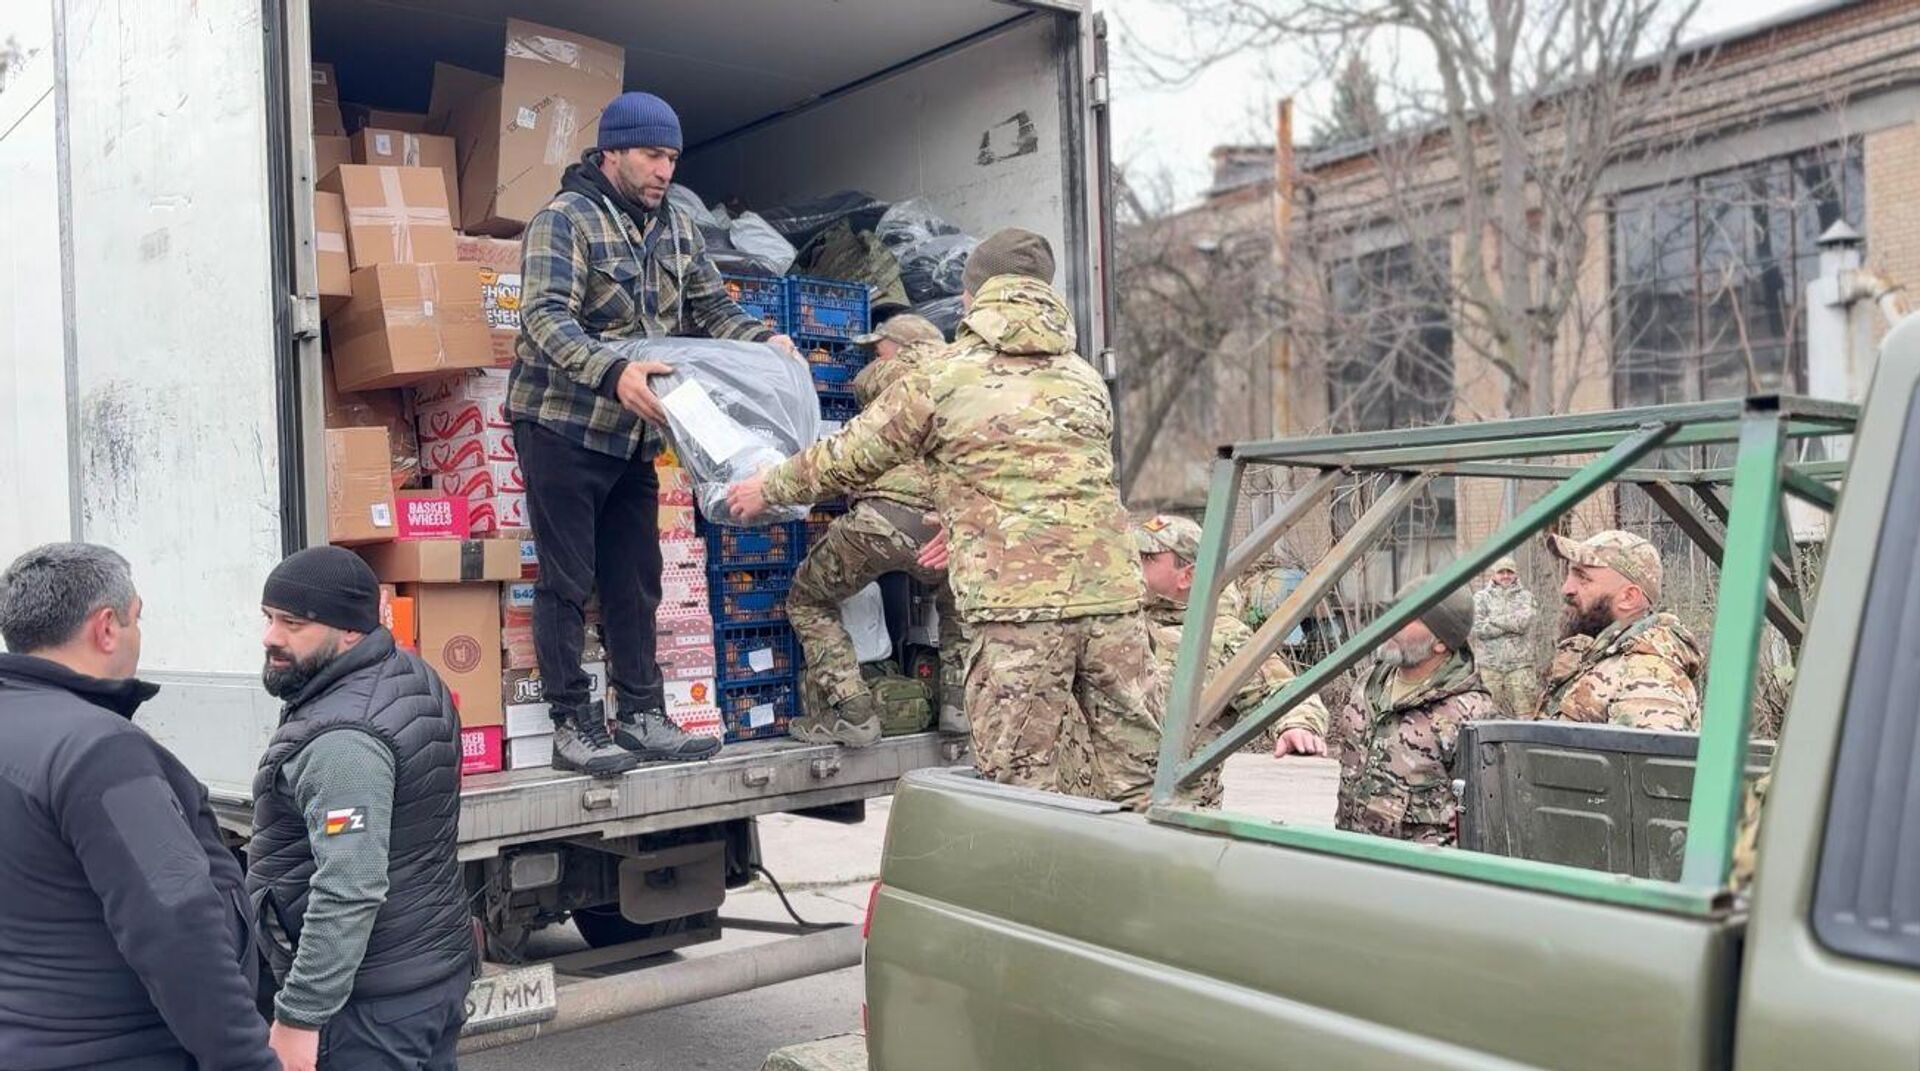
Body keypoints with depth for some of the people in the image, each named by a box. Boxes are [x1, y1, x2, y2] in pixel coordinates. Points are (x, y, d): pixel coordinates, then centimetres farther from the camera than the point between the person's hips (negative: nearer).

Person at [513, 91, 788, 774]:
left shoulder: (676, 230, 10)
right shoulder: (564, 220, -12)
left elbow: (711, 311, 12)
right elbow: (546, 319, -24)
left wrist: (763, 340, -9)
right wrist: (612, 372, -40)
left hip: (632, 436, 7)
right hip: (562, 428, -7)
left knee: (635, 582, 11)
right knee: (567, 583, 0)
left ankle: (641, 716, 20)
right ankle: (572, 725, 8)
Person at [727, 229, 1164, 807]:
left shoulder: (942, 381, 3)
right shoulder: (1086, 379, 18)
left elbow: (848, 456, 13)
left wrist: (768, 487, 30)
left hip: (1016, 606, -5)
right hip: (1113, 597, 5)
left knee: (1022, 788, 3)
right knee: (1137, 782, 10)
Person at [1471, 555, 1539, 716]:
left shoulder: (1526, 597, 11)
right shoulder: (1481, 597, 9)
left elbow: (1523, 621, -7)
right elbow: (1478, 628, -5)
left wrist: (1493, 620, -2)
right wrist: (1511, 625, -5)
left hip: (1519, 665, 0)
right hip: (1489, 665, 0)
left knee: (1526, 712, -6)